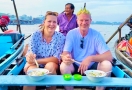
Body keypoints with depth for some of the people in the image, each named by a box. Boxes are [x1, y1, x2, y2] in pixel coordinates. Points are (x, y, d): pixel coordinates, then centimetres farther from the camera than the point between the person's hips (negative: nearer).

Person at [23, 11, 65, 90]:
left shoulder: (60, 37, -9)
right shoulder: (35, 35, -6)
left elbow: (56, 59, -14)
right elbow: (29, 54, -11)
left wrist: (36, 61, -25)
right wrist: (30, 58, -37)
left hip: (52, 65, 0)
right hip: (35, 65, 0)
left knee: (50, 66, -32)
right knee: (32, 70, -31)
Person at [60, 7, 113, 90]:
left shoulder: (96, 34, -11)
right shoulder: (71, 34, -8)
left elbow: (109, 56, -19)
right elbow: (65, 53, -16)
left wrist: (90, 58, -35)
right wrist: (65, 57, -41)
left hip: (92, 66, 0)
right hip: (75, 66, 0)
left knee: (107, 65, -27)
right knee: (63, 66, -29)